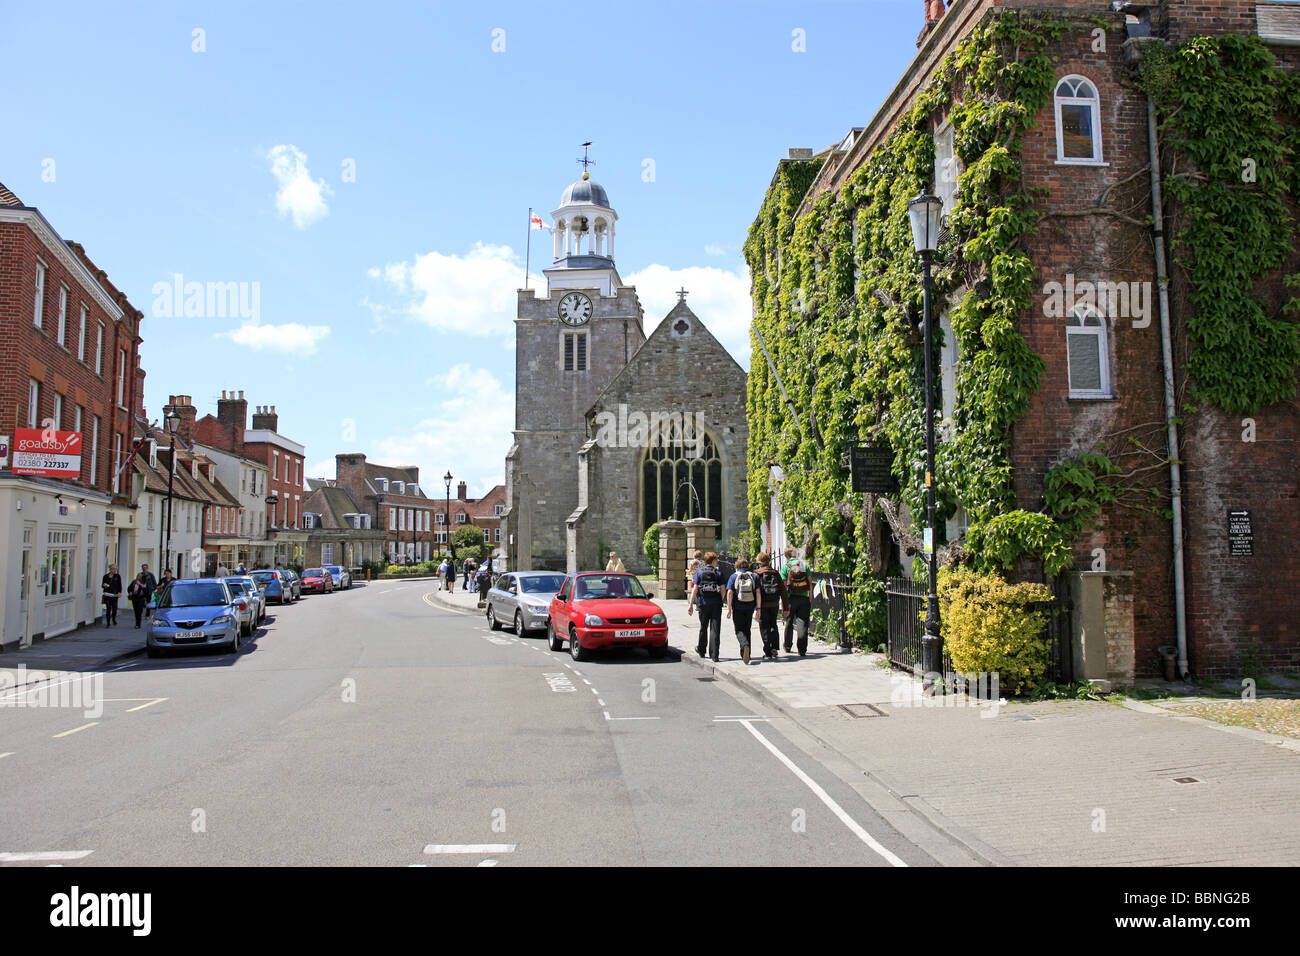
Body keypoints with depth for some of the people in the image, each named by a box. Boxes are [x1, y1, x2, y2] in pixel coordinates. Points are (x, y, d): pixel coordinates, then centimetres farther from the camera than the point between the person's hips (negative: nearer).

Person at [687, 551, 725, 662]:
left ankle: (701, 650, 32)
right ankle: (714, 655, -6)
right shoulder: (718, 573, 0)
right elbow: (722, 590, -1)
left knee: (703, 628, 17)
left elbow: (695, 589, -4)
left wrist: (691, 604, -3)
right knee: (715, 629, -1)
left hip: (703, 603, 1)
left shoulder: (699, 573, 1)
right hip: (716, 603, -1)